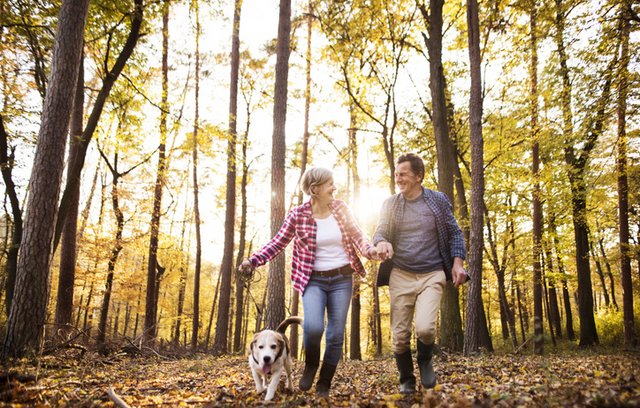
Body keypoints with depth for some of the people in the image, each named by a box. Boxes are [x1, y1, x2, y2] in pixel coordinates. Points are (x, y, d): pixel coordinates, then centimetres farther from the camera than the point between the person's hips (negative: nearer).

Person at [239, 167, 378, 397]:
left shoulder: (340, 208, 2)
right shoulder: (297, 215, -7)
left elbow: (356, 235, 6)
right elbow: (278, 243, -2)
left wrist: (370, 250, -15)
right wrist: (254, 260, -15)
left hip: (342, 279, 3)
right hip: (314, 280, -3)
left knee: (336, 335, 3)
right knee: (313, 326, -24)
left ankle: (324, 384, 21)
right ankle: (310, 365, 9)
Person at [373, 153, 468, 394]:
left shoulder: (438, 200, 1)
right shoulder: (390, 204, 5)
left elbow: (454, 233, 7)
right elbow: (379, 233, 6)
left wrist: (457, 263, -5)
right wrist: (381, 243, -19)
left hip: (431, 275, -2)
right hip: (400, 276, 2)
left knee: (425, 328, -20)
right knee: (399, 335, 2)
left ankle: (425, 361, 14)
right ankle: (406, 380, 26)